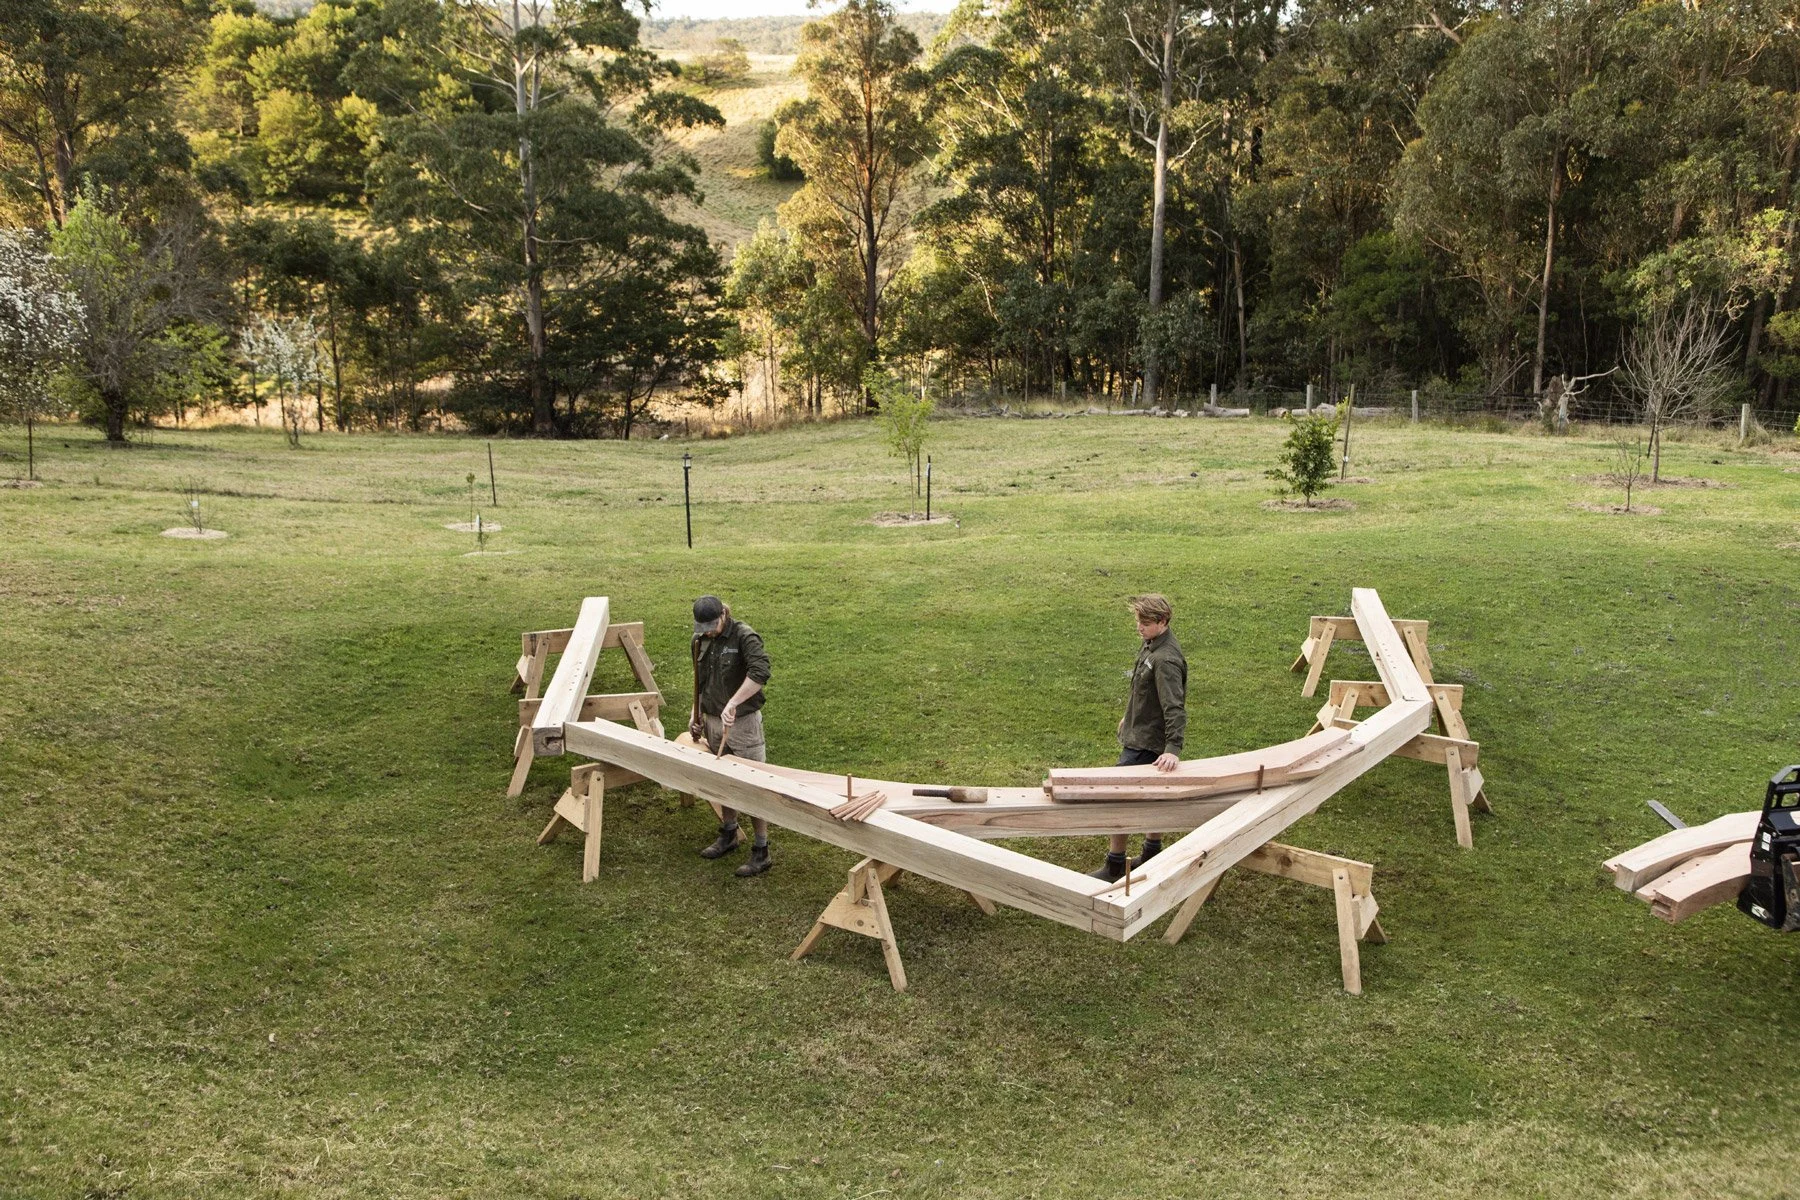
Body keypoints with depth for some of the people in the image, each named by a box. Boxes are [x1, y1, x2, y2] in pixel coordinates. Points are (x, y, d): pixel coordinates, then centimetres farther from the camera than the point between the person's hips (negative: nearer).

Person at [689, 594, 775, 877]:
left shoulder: (744, 637, -17)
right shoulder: (701, 640, 5)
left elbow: (760, 673, -33)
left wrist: (732, 703, -36)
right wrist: (696, 712, 12)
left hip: (742, 723, -7)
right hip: (713, 721, 7)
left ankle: (761, 853, 6)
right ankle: (729, 835, 39)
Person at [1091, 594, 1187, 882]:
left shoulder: (1166, 660, -26)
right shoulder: (1151, 645, 5)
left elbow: (1174, 707, -31)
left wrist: (1173, 748, -39)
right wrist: (1130, 716, 30)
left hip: (1144, 743, -10)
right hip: (1142, 733, 10)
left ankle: (1114, 866, 6)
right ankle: (1152, 853, 33)